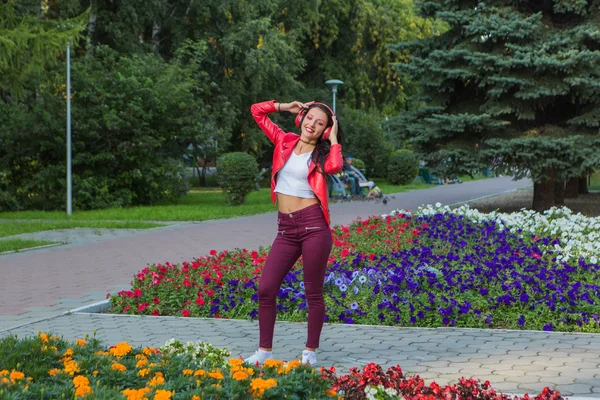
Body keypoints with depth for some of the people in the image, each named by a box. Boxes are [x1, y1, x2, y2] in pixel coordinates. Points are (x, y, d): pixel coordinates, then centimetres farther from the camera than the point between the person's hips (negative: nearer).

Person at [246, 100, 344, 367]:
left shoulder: (322, 153, 3)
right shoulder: (285, 142, 12)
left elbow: (334, 167, -22)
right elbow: (256, 111, 16)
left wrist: (333, 138, -8)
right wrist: (287, 107, 14)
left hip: (314, 225, -4)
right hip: (286, 229, 4)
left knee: (313, 292, 2)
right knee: (265, 288, -1)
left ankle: (310, 352, 13)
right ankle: (264, 351, 10)